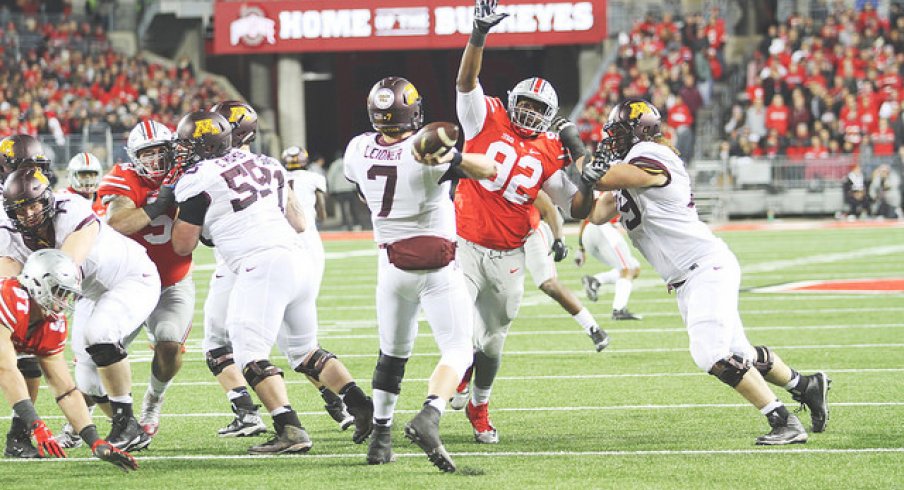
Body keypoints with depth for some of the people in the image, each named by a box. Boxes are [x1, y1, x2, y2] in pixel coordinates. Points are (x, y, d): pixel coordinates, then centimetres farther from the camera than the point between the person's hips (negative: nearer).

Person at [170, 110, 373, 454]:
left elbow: (183, 246, 5)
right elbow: (298, 223, 26)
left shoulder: (198, 180, -1)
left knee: (250, 353, -7)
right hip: (297, 258, 8)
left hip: (261, 267, -8)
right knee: (304, 350, 19)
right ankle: (361, 404, 6)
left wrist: (177, 208, 21)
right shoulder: (263, 164, 21)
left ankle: (290, 430, -20)